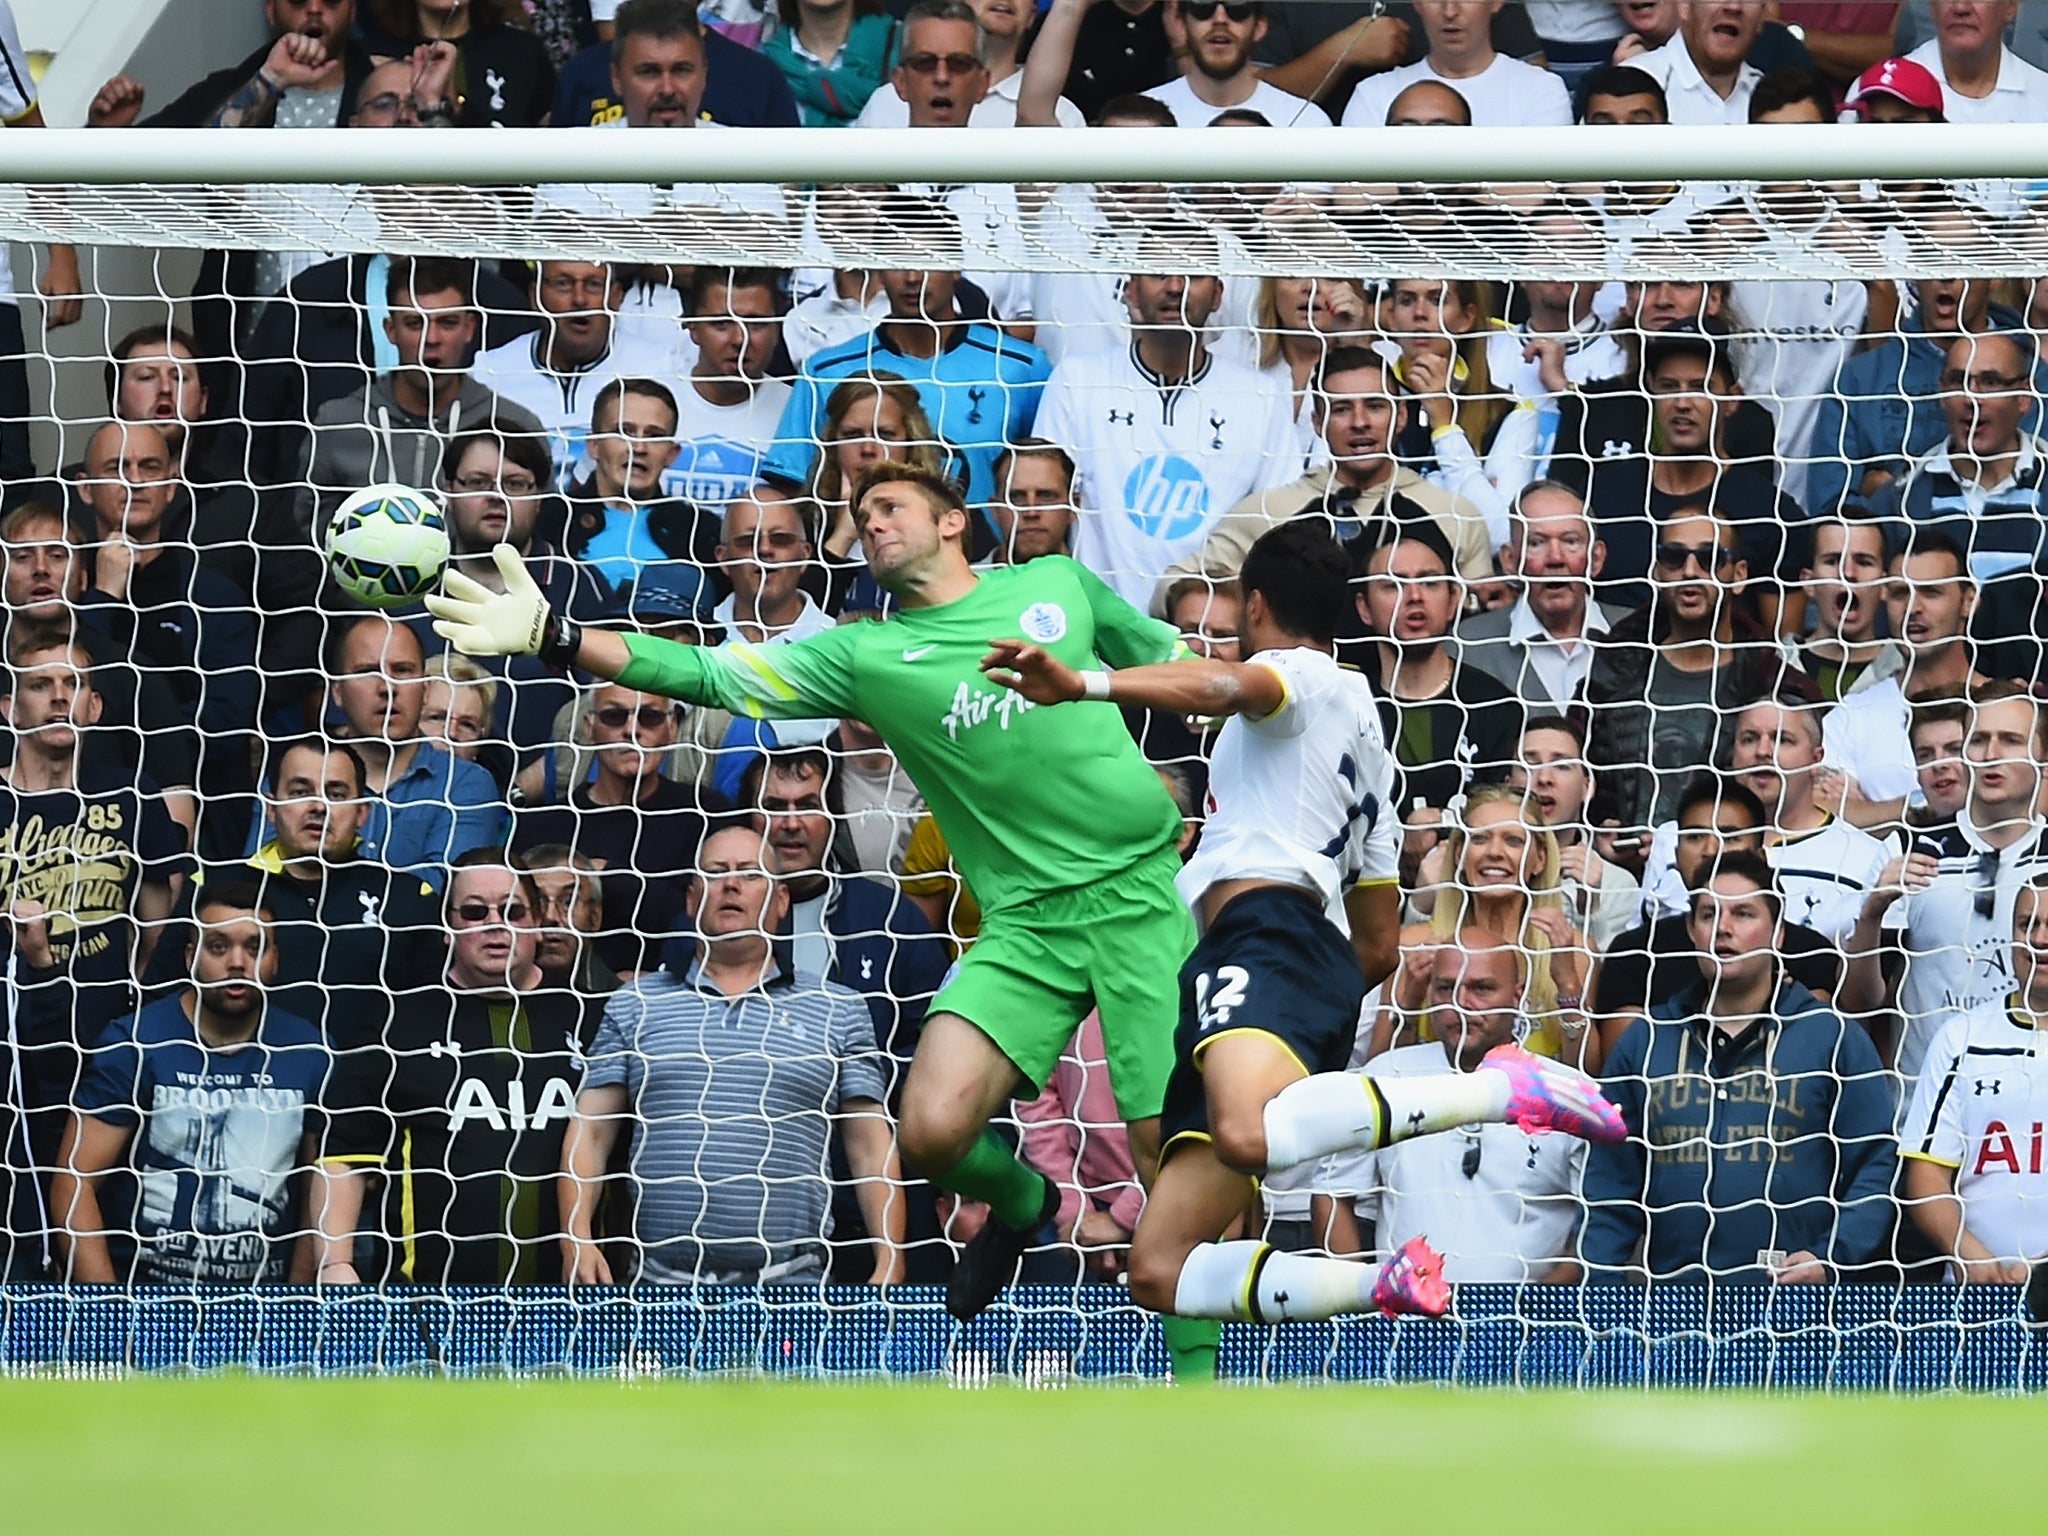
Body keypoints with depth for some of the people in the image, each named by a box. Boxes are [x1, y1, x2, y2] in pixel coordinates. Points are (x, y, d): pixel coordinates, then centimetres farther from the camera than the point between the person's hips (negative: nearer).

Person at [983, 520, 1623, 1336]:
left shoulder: (1309, 675, 12)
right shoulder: (1368, 750, 39)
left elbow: (1222, 687, -14)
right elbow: (1378, 948, 38)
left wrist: (1080, 684, -30)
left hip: (1270, 932, -9)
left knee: (1250, 1134, -42)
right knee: (1160, 1274, -3)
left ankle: (1505, 1090, -35)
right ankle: (1390, 1285, -13)